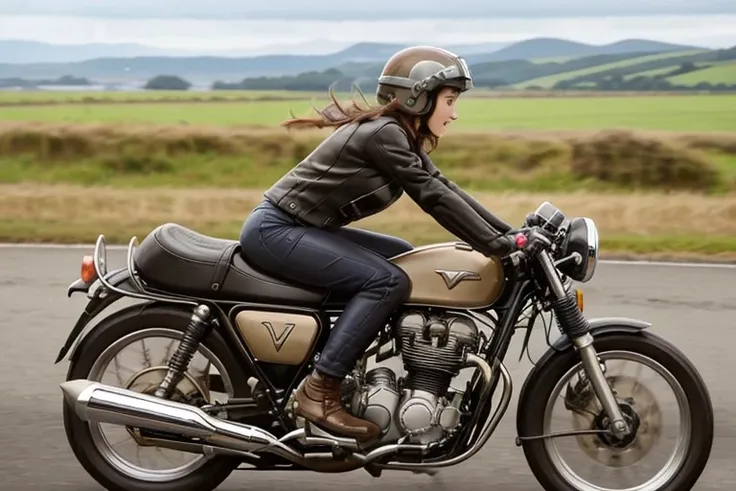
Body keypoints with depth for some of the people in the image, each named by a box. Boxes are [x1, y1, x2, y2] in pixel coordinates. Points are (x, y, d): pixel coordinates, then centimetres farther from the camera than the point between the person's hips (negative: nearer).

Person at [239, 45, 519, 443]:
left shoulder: (401, 137, 11)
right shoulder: (382, 134, -18)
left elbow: (445, 189, 9)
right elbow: (433, 197, -22)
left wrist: (511, 234, 2)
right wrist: (499, 246, -21)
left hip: (303, 229, 11)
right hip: (275, 230, -11)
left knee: (404, 257, 15)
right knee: (387, 281, -23)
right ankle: (319, 393, -21)